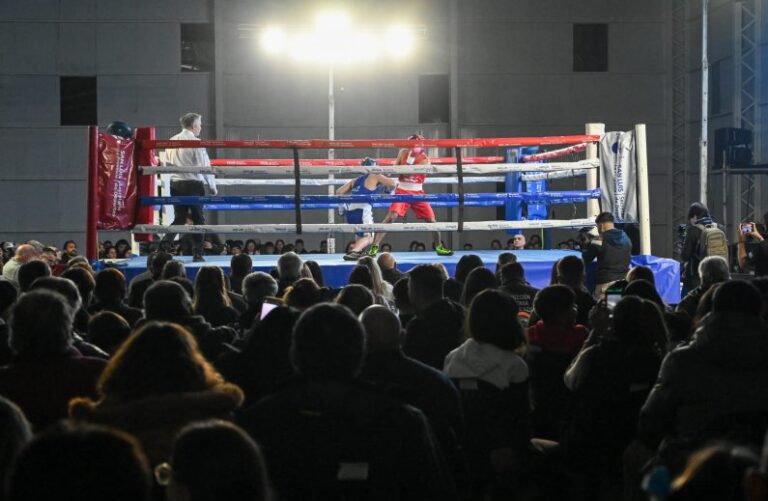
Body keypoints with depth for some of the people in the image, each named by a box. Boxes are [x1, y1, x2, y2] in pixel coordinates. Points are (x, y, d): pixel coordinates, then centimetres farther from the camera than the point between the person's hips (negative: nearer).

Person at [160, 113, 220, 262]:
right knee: (198, 219, 5)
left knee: (179, 219, 10)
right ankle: (197, 254, 5)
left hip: (176, 183, 5)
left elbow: (168, 164, 11)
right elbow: (204, 166, -9)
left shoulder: (172, 141, 8)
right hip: (194, 184, -5)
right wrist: (212, 186, 1)